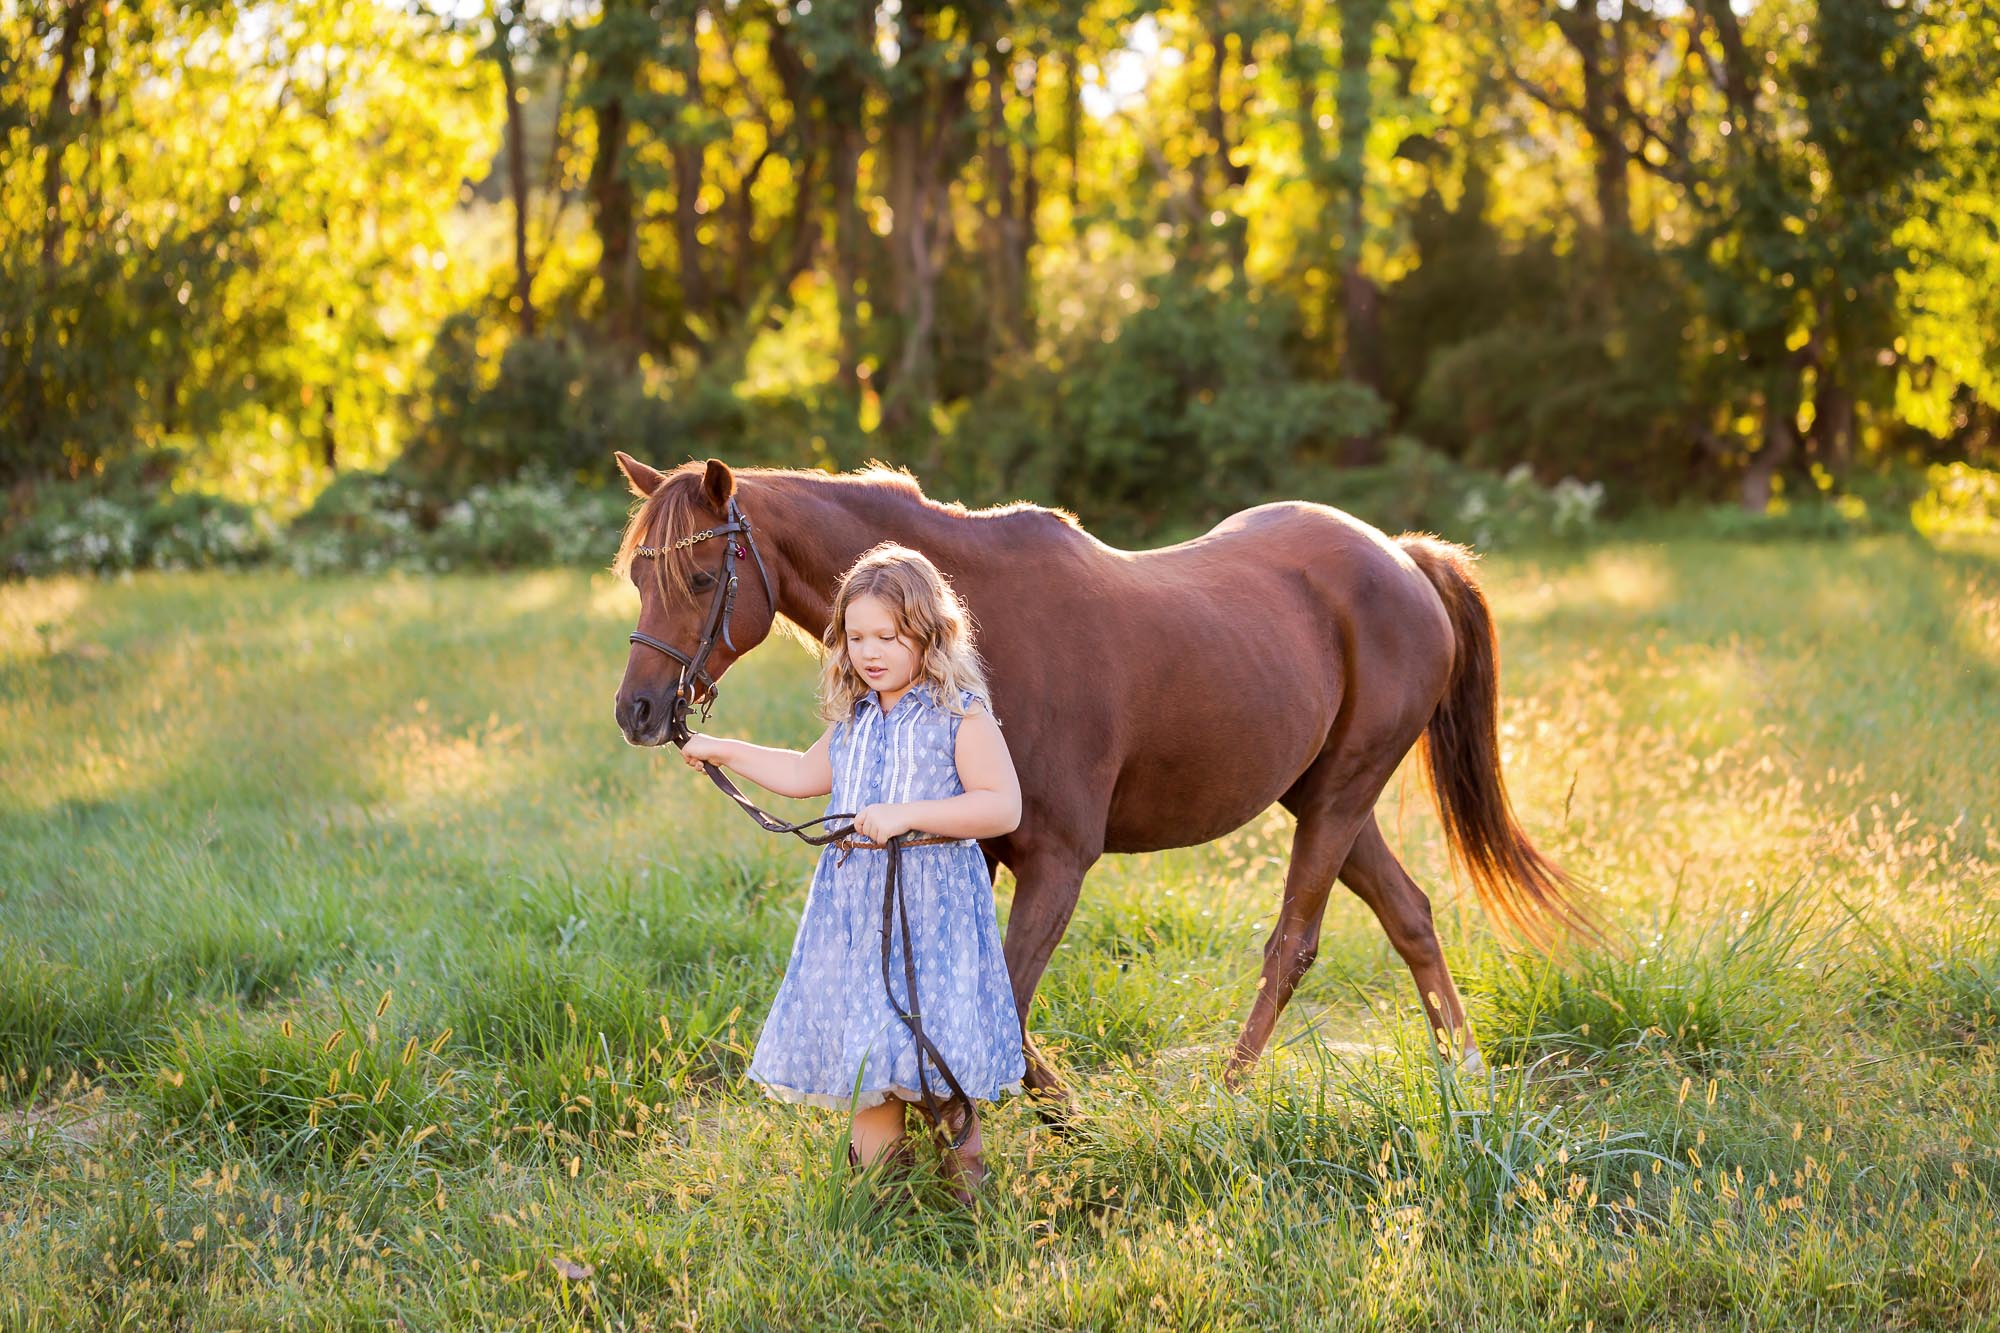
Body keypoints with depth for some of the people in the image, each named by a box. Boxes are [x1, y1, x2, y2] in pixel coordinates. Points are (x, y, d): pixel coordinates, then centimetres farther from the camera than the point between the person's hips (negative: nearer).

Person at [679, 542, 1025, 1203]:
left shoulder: (960, 715, -9)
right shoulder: (853, 718, 13)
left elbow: (1002, 806, -18)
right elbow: (807, 774, 31)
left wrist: (907, 815, -25)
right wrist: (723, 750, 29)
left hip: (933, 902, -7)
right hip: (853, 896, 7)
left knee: (926, 1045, -11)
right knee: (862, 1046, 8)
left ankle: (964, 1180, 5)